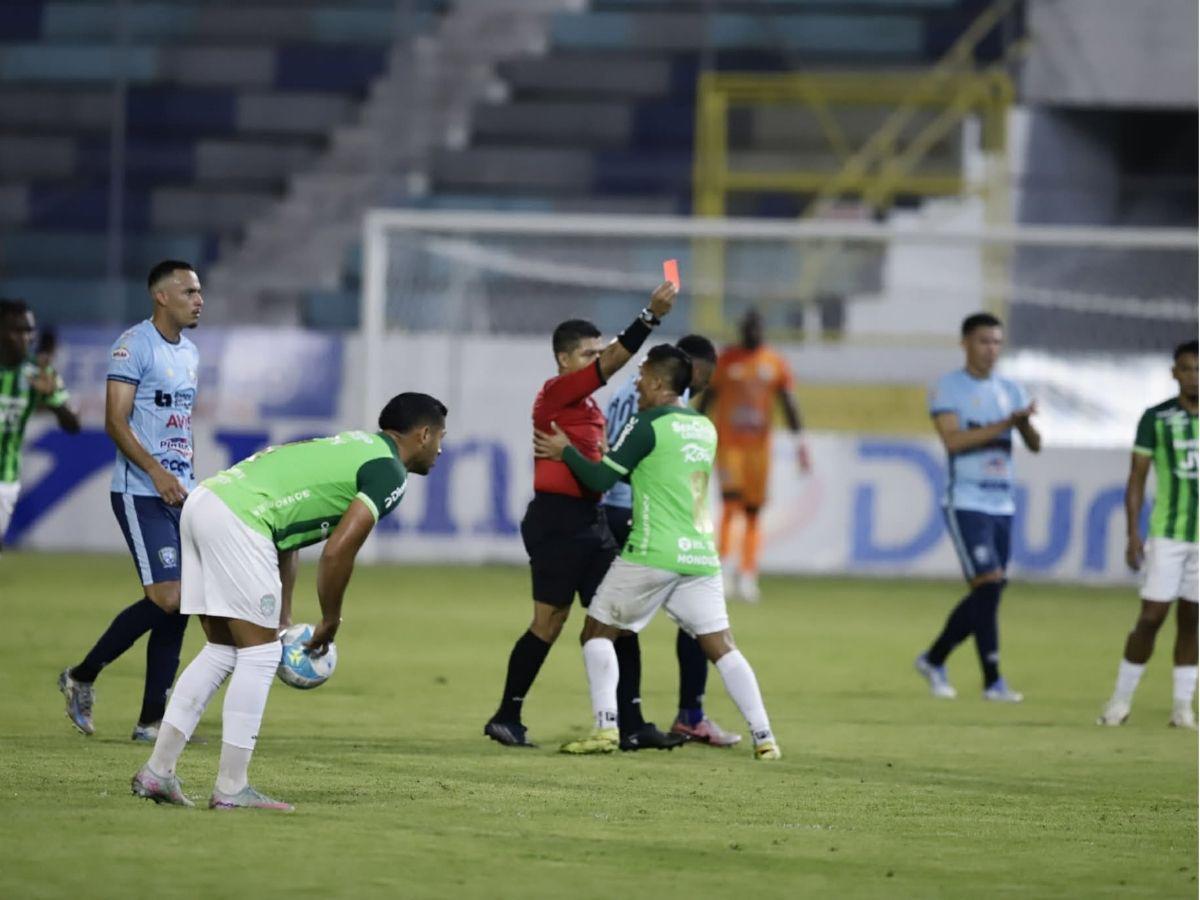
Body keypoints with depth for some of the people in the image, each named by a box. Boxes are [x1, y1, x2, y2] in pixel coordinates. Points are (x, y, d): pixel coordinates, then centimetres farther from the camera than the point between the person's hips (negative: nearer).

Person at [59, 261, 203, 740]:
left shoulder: (189, 353, 16)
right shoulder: (134, 346, -10)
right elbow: (115, 421, -17)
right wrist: (158, 473, -26)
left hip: (180, 494, 8)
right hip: (140, 494, -8)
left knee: (180, 605, 3)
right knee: (167, 598, -15)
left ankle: (152, 719, 6)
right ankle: (81, 678, 1)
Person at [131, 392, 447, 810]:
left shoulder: (355, 447, 26)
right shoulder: (389, 473, -2)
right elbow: (337, 552, -11)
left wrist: (283, 618, 28)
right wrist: (330, 623, 4)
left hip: (204, 500, 10)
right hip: (237, 520, -10)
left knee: (222, 651, 16)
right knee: (258, 654, -1)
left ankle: (157, 771, 16)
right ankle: (230, 788, 1)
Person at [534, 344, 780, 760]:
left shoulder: (648, 425, -7)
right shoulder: (706, 429, 15)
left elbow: (601, 478, -7)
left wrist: (566, 451, 9)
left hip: (652, 554, -6)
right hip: (701, 555, 6)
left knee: (597, 631, 9)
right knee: (721, 645, 4)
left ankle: (606, 727, -2)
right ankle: (764, 737, -6)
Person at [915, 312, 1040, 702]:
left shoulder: (1010, 391, 14)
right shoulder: (947, 388, -2)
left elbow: (1035, 444, 7)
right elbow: (953, 439, -16)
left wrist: (1026, 424, -16)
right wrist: (1005, 424, -21)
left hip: (1003, 506, 6)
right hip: (967, 504, -6)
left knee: (985, 597, 8)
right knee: (989, 586, -15)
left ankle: (933, 659, 26)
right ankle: (993, 681, -11)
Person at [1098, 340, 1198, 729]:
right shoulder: (1156, 419, -2)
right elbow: (1136, 479, 1)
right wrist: (1133, 535, -6)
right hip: (1167, 535, -1)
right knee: (1151, 617, -6)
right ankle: (1121, 699, 6)